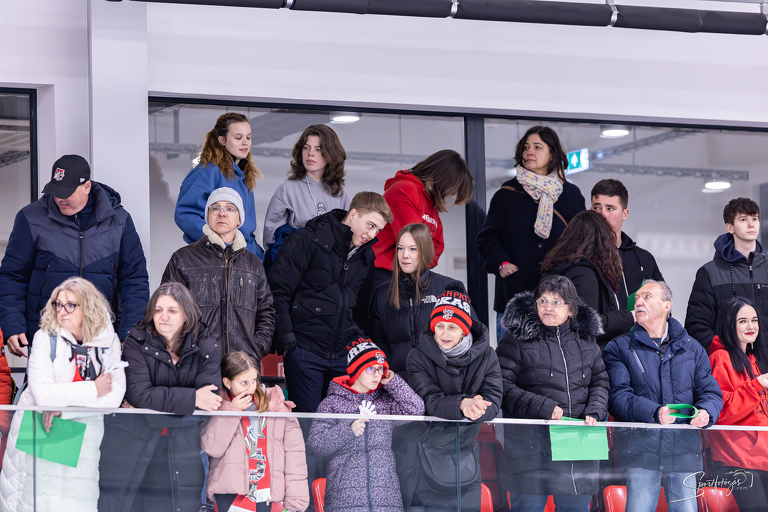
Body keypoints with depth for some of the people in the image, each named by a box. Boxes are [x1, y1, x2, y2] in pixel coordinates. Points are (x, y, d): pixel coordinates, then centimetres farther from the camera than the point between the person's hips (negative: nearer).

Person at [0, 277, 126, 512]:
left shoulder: (108, 341, 0)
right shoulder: (46, 338, -7)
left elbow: (115, 397, -10)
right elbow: (42, 394, -19)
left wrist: (64, 406, -18)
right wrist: (93, 390, -13)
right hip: (40, 430, -2)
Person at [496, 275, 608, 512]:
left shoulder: (586, 339, 13)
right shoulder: (517, 339, -2)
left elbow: (600, 382, 18)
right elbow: (502, 386, -7)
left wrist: (594, 412, -3)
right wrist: (543, 407, -16)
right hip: (530, 445, -4)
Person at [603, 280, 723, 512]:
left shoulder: (692, 349, 16)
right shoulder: (620, 348, 6)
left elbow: (711, 392, 11)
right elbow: (618, 396, -8)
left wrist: (705, 412, -14)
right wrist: (654, 412, -25)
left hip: (684, 450, 2)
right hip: (640, 448, -2)